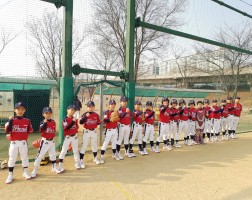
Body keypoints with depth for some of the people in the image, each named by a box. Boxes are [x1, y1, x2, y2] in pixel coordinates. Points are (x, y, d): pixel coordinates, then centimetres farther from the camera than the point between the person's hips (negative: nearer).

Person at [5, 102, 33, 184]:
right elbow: (7, 131, -15)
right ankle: (10, 175, 19)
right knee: (12, 158, 6)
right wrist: (10, 121, -21)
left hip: (23, 142, 1)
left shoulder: (27, 121, -1)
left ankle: (26, 172, 29)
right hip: (13, 142, -1)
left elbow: (30, 131, 6)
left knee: (25, 157, 13)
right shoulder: (12, 120, -5)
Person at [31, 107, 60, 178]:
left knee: (53, 154, 17)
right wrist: (45, 122, -37)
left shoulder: (53, 122, 2)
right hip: (45, 141, -5)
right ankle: (35, 170, 8)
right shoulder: (43, 122, -12)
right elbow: (41, 130, -30)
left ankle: (54, 168, 33)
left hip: (52, 141, 5)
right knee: (40, 155, -4)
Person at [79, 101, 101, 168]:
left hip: (94, 131, 4)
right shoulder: (85, 114, -11)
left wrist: (98, 122, -13)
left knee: (94, 145, 18)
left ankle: (95, 158, 36)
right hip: (86, 131, -4)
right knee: (84, 146, -4)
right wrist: (86, 116, -35)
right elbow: (81, 122, -26)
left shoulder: (96, 115, 0)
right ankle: (81, 160, 3)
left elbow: (98, 122, 6)